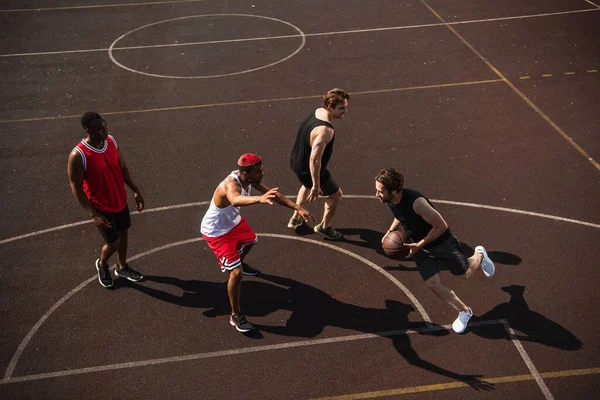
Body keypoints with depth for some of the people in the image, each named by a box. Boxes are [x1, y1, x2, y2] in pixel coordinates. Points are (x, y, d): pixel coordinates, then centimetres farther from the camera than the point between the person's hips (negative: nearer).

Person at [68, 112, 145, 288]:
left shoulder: (111, 141, -10)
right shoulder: (78, 156, -28)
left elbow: (123, 168, 4)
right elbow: (76, 189, -20)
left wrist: (136, 191, 5)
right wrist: (92, 214, -24)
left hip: (120, 200, 6)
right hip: (101, 207, -6)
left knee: (123, 233, 22)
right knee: (113, 243, 6)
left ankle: (122, 267, 47)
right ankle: (102, 264, 41)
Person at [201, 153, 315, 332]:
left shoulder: (250, 179, -14)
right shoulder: (231, 183, -39)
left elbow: (273, 193, -5)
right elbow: (235, 200, -63)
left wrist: (297, 207, -13)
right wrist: (259, 199, -81)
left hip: (233, 222, 9)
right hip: (216, 233, -9)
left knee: (250, 240, 35)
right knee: (236, 272, -16)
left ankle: (240, 263, 68)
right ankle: (235, 316, 2)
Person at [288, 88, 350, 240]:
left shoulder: (318, 111, -7)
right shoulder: (325, 130, -36)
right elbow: (314, 159, -38)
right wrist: (316, 186, -30)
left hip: (296, 160, 9)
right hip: (308, 169, -9)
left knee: (307, 185, 39)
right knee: (336, 194, 15)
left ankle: (295, 218, 54)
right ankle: (324, 227, 36)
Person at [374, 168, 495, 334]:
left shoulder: (416, 202, -39)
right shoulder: (390, 200, -15)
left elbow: (441, 226, -29)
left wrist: (419, 245, -25)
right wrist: (391, 230, -6)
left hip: (442, 241, -6)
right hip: (419, 246, 6)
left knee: (465, 273, 17)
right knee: (433, 284, 0)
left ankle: (479, 256, 52)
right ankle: (464, 312, 22)